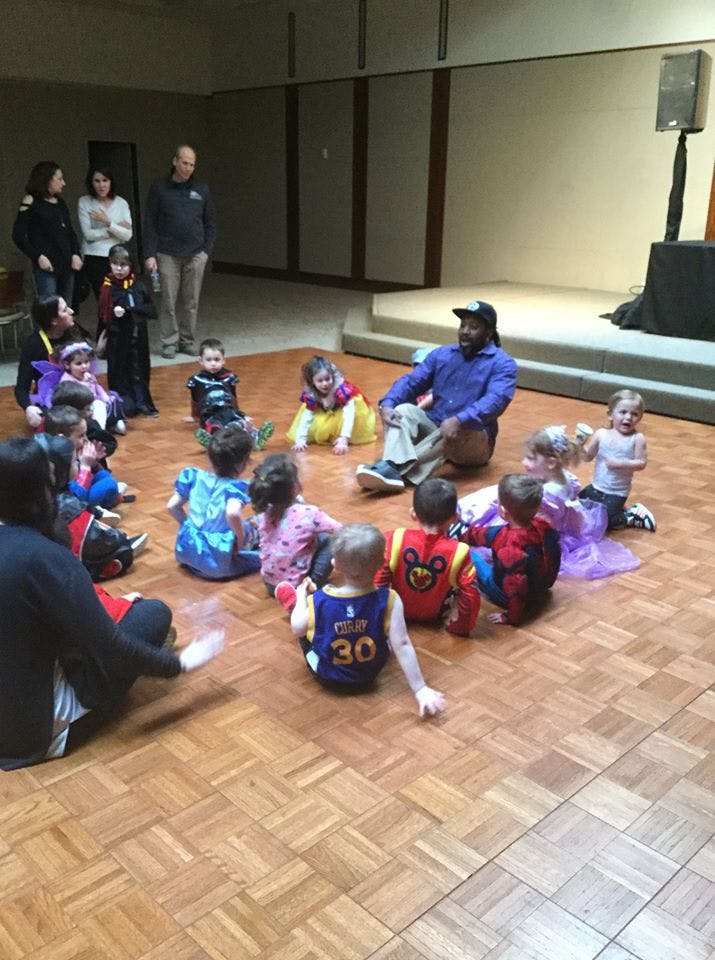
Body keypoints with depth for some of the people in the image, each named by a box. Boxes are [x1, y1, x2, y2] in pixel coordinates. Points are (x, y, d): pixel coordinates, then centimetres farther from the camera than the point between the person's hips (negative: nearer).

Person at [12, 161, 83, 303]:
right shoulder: (31, 202, -3)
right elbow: (18, 236, -6)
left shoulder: (60, 203, 16)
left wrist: (76, 254, 4)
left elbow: (71, 231, 21)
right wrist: (38, 257, -15)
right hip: (47, 267, -7)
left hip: (67, 265, 7)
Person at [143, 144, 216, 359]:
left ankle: (187, 341, 15)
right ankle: (169, 342, 9)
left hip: (195, 256, 2)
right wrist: (150, 254, -6)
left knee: (191, 302, 5)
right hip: (167, 255, -2)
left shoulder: (201, 190, 7)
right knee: (168, 302, 0)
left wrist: (206, 250, 3)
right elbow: (149, 223, 0)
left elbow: (210, 223, 13)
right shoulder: (159, 188, 1)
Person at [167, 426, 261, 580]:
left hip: (185, 552, 6)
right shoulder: (235, 487, -15)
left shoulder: (194, 476, 1)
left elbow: (172, 506, 5)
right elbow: (232, 513, -35)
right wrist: (241, 540, -18)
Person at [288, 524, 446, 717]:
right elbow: (402, 645, -27)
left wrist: (302, 596, 10)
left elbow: (297, 629, -7)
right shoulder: (389, 601, -27)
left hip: (325, 676, -1)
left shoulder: (319, 601, -26)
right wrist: (420, 690, -20)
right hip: (367, 678, 1)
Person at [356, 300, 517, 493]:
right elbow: (411, 382, 2)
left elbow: (496, 401, -23)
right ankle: (392, 470, -48)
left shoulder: (503, 364, -6)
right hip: (435, 427, 5)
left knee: (458, 432, -37)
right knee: (404, 410, -20)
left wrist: (458, 421, -41)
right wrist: (386, 404, -20)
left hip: (473, 440, -5)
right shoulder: (442, 354, 11)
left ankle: (390, 468, -48)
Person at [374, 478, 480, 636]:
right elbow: (470, 594, -22)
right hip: (437, 613, -1)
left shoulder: (394, 540, -26)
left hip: (399, 608, 1)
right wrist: (461, 626, -6)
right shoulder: (458, 552, -28)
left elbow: (378, 580, -19)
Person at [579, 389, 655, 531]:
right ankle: (617, 510, 26)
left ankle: (631, 516, 11)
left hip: (617, 493, -5)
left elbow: (642, 463, -13)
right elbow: (588, 456, -2)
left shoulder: (637, 439, -13)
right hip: (596, 487, 5)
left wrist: (621, 464, -27)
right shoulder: (601, 434, -6)